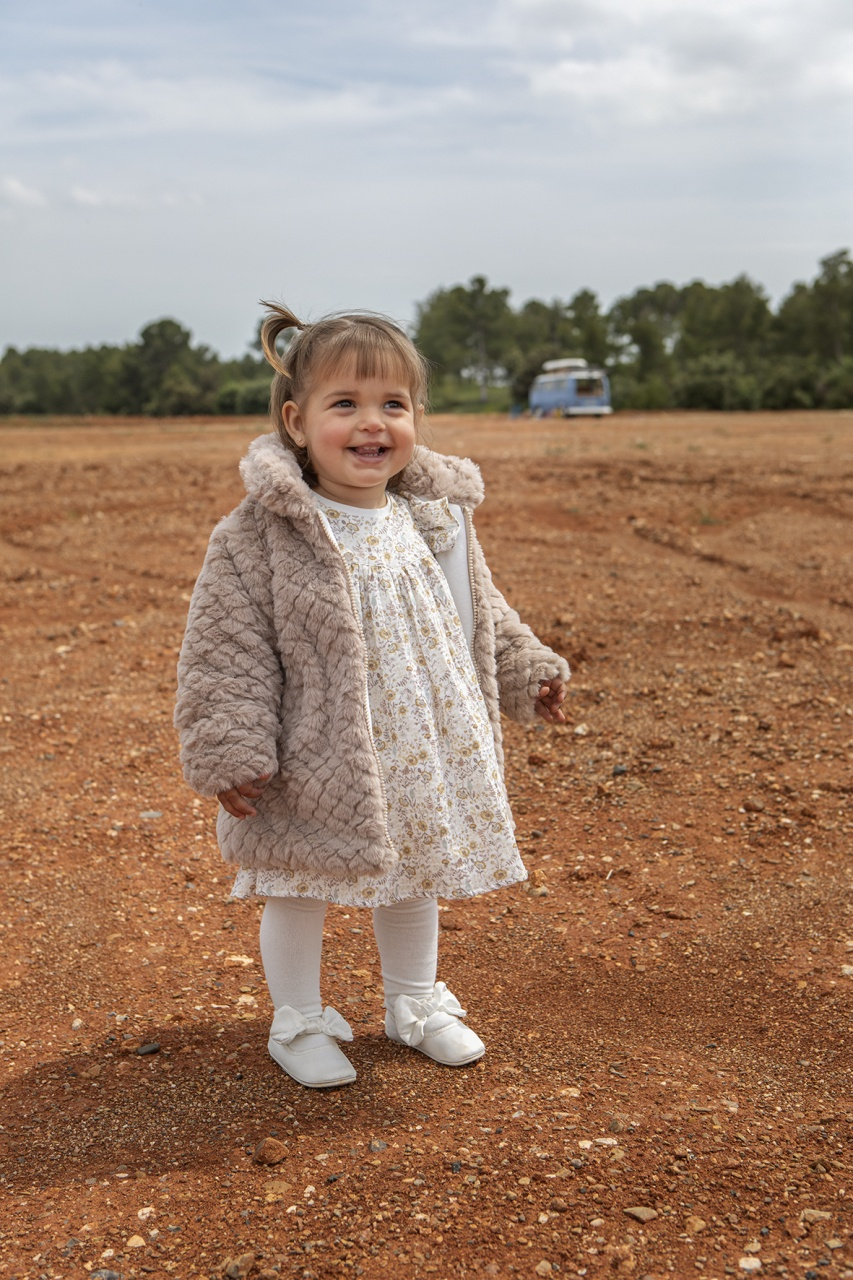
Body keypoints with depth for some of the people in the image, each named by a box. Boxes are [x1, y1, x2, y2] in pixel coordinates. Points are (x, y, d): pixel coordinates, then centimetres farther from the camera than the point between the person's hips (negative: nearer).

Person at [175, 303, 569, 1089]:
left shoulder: (436, 519, 1)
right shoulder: (260, 536, -16)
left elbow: (481, 614, 15)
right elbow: (227, 650, -15)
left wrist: (527, 673, 17)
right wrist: (231, 751, -18)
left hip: (424, 756, 5)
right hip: (319, 765, -4)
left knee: (415, 880, 21)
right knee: (302, 893, 11)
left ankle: (416, 1005, 43)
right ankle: (299, 1022, 34)